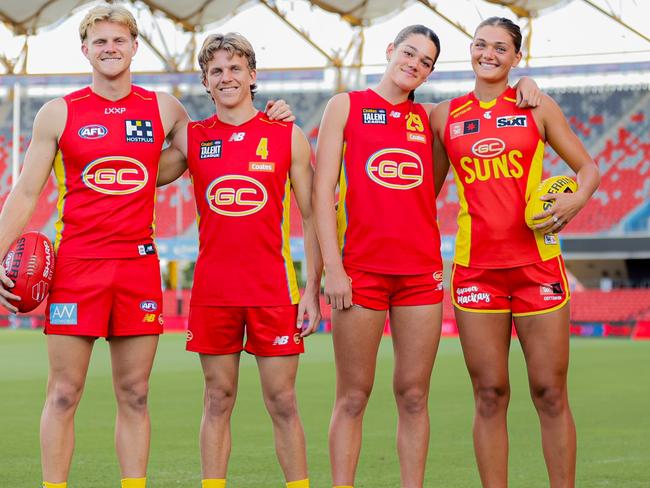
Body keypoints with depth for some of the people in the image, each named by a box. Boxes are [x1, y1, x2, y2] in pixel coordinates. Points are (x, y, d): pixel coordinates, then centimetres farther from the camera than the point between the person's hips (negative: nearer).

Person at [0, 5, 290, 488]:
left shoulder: (164, 109, 9)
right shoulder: (59, 114, 3)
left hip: (139, 266, 2)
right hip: (76, 263, -2)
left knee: (134, 396, 5)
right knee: (64, 395, -2)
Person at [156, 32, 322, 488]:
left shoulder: (289, 136, 2)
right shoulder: (191, 138, 7)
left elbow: (312, 215, 2)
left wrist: (313, 290, -4)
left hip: (273, 287, -2)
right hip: (212, 289, 2)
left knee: (282, 402, 0)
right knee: (218, 400, 6)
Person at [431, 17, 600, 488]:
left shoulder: (537, 107, 5)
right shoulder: (445, 116, 10)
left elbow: (588, 168, 8)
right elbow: (428, 189, 19)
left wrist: (575, 201, -11)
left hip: (537, 263, -1)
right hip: (475, 268, 1)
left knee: (550, 393, -1)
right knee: (490, 395, 1)